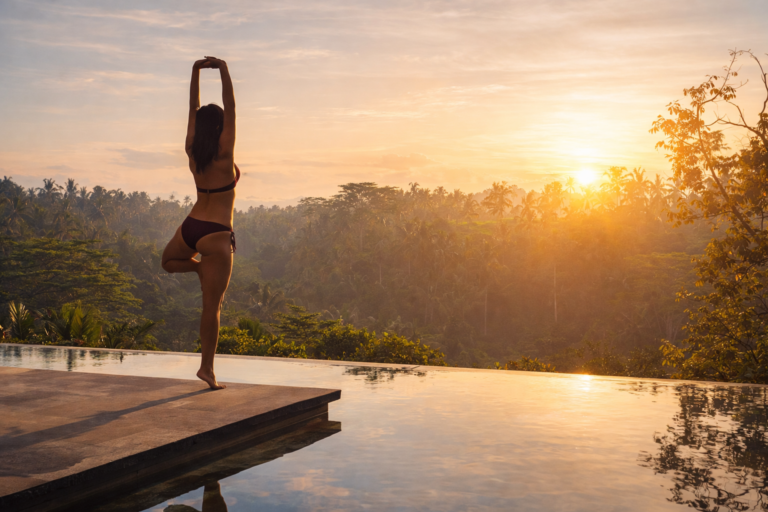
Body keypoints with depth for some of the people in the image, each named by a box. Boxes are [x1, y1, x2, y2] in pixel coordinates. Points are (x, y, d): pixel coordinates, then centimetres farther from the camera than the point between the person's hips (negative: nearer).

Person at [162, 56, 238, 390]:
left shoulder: (192, 151, 4)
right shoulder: (224, 154, -11)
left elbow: (193, 109, 12)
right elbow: (230, 109, -9)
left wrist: (196, 72, 14)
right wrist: (224, 71, -8)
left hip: (190, 228, 5)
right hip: (215, 234, -5)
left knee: (168, 261, 41)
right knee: (211, 307, -2)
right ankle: (207, 368, 0)